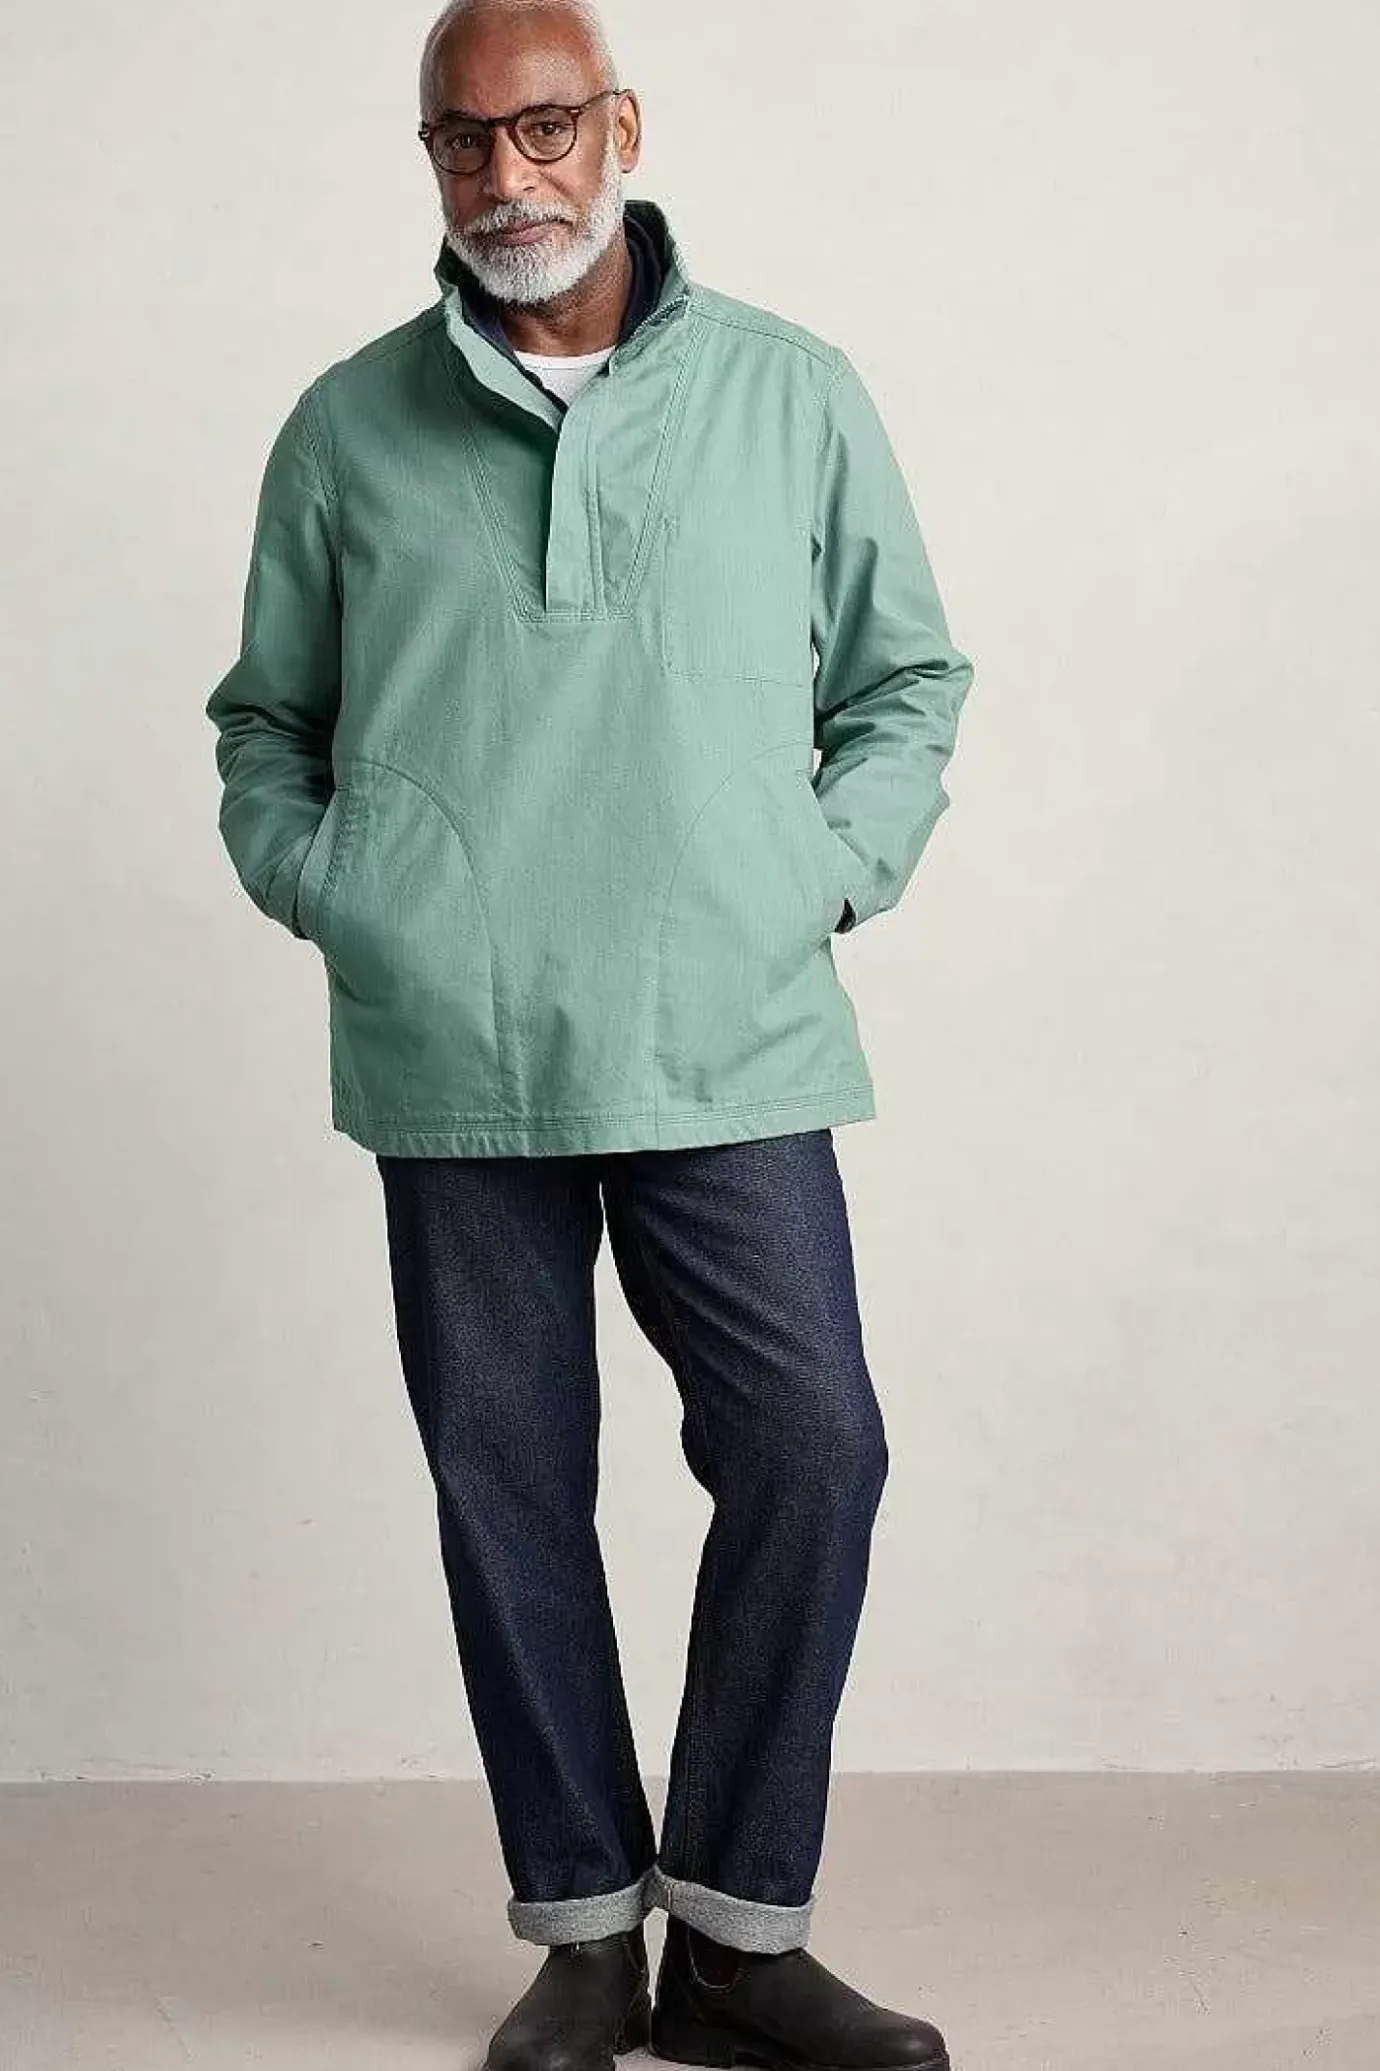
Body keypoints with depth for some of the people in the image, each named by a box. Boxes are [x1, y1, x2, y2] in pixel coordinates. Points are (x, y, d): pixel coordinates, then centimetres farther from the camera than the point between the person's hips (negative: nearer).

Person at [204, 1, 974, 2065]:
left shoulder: (790, 390, 6)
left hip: (731, 1043, 0)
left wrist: (831, 868, -1)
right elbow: (263, 718, 17)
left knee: (812, 1450, -5)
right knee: (509, 1486, 5)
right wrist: (321, 884, 1)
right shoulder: (349, 426, 9)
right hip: (455, 1056, 1)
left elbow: (907, 677, 13)